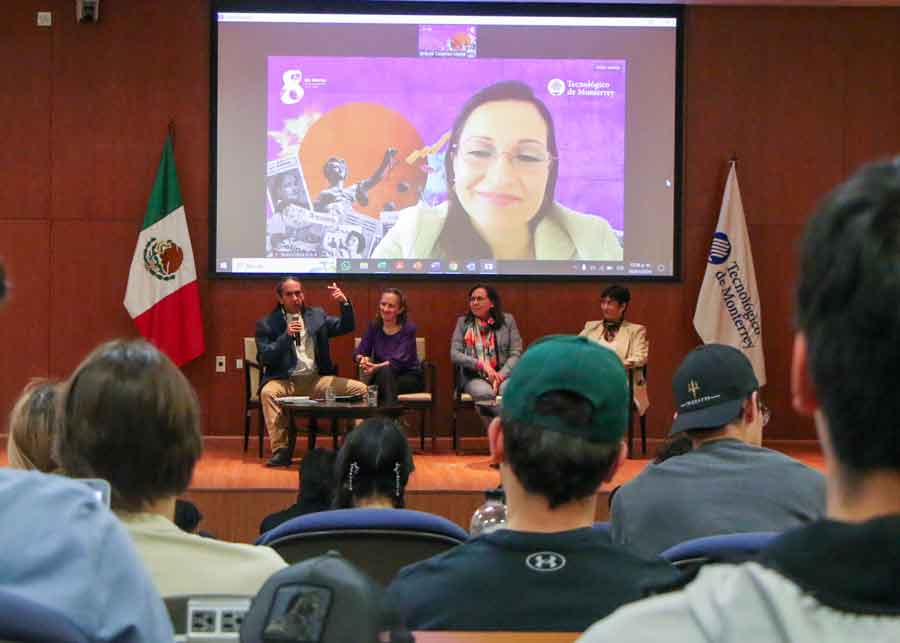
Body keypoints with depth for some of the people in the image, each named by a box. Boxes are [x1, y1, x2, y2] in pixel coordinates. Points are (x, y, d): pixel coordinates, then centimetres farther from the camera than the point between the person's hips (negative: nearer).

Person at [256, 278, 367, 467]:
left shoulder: (316, 315, 14)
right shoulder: (267, 324, 2)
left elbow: (346, 327, 10)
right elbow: (264, 359, -7)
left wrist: (345, 303, -7)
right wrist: (286, 336, -18)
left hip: (316, 380, 3)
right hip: (285, 381, -3)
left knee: (360, 389, -14)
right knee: (268, 392, -36)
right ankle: (280, 450, -32)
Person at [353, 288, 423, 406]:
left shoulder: (408, 329, -11)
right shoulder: (374, 327, 2)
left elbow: (399, 361, -21)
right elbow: (358, 352, -2)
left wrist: (376, 367, -36)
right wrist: (362, 359, -27)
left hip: (410, 378, -3)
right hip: (383, 377, 3)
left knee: (385, 371, -34)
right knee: (384, 373, -33)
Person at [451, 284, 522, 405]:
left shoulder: (507, 320, 11)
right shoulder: (463, 322, 12)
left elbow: (515, 354, 5)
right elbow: (455, 354, 4)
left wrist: (500, 375, -14)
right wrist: (482, 365, -12)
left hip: (503, 374, 0)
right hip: (473, 377, 0)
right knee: (485, 393, -36)